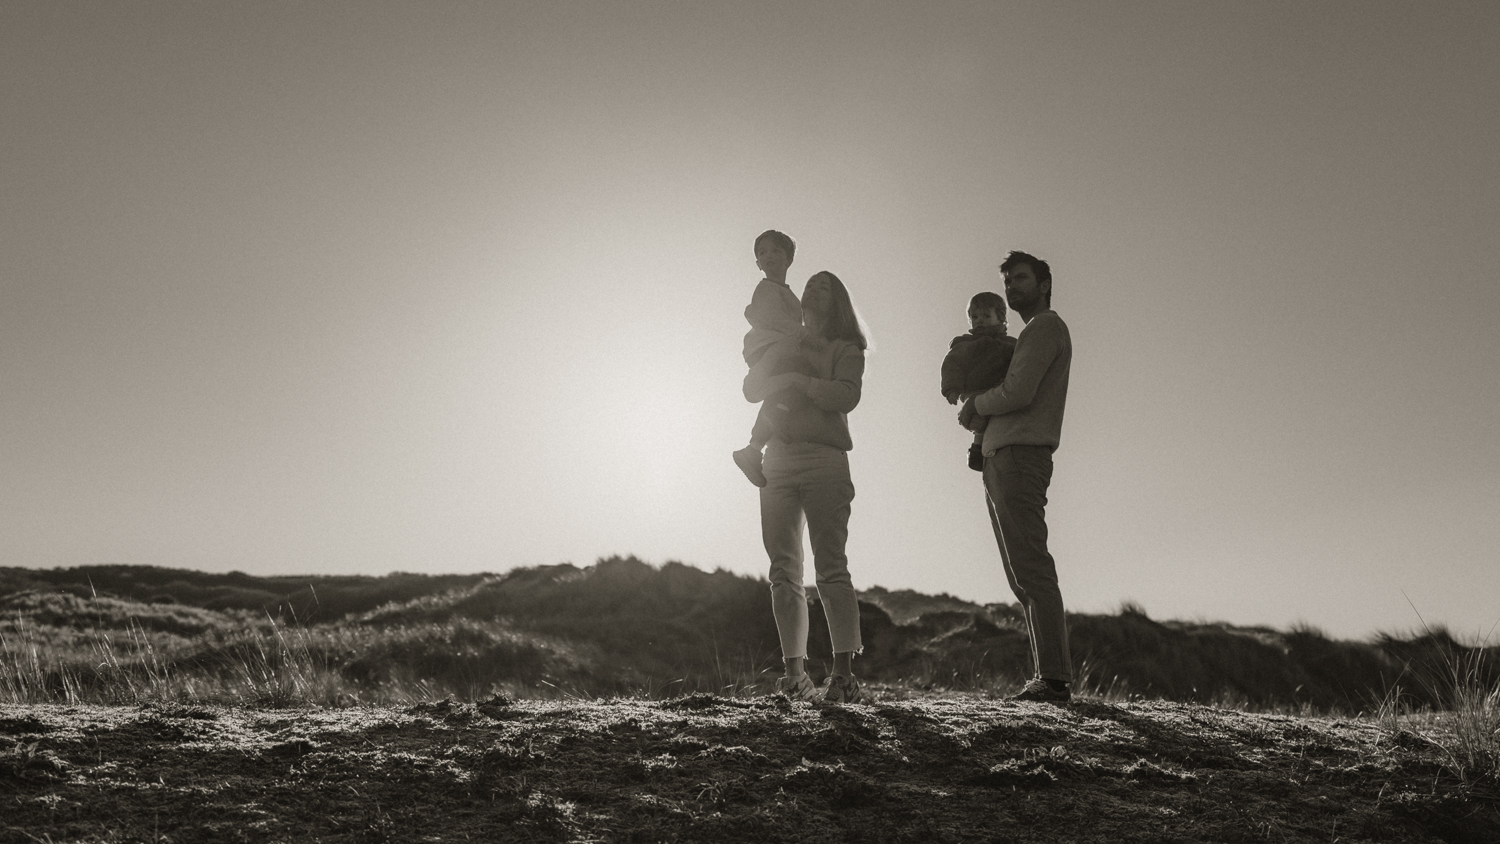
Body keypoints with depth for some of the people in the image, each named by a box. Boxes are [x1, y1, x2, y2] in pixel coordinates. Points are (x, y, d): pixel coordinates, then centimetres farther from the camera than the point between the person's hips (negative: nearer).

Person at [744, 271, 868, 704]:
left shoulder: (845, 349, 11)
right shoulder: (784, 347, 23)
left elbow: (846, 396, -6)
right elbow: (751, 388, 9)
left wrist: (801, 380, -3)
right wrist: (789, 372, -3)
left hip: (824, 460, -4)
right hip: (778, 461, 5)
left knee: (831, 568, -12)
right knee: (784, 571, -1)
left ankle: (844, 673, -16)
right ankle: (795, 673, 0)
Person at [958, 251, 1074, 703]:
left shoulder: (1046, 327, -1)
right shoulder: (1029, 337, 28)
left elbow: (1016, 394, -16)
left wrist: (978, 403, 2)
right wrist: (977, 414, 3)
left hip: (1019, 456, -10)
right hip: (1001, 459, 10)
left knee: (1031, 569, -14)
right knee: (1024, 575, 6)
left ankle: (1054, 678, -17)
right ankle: (1050, 676, 5)